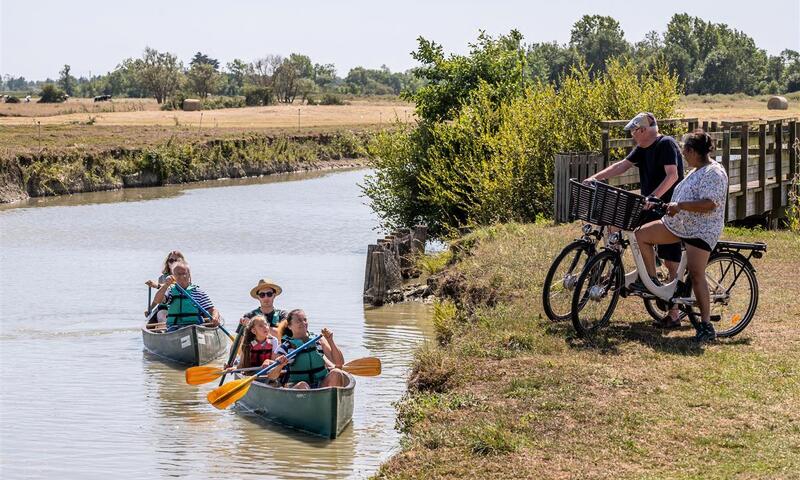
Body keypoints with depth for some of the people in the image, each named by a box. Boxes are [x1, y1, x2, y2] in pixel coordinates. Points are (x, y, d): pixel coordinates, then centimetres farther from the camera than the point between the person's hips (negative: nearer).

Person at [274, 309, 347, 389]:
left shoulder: (318, 340, 7)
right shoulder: (286, 347, 0)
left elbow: (340, 363, 1)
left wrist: (330, 341, -10)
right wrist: (280, 365, -28)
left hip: (321, 385, 3)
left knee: (336, 373, -24)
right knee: (302, 385, -35)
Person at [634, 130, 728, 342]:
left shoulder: (714, 173, -17)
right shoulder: (699, 171, 16)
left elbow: (710, 204, -28)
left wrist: (680, 205, -33)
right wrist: (676, 206, 29)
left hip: (701, 230, -10)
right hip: (679, 225, 10)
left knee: (696, 274, -15)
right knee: (641, 234, 4)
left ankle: (706, 326, -10)